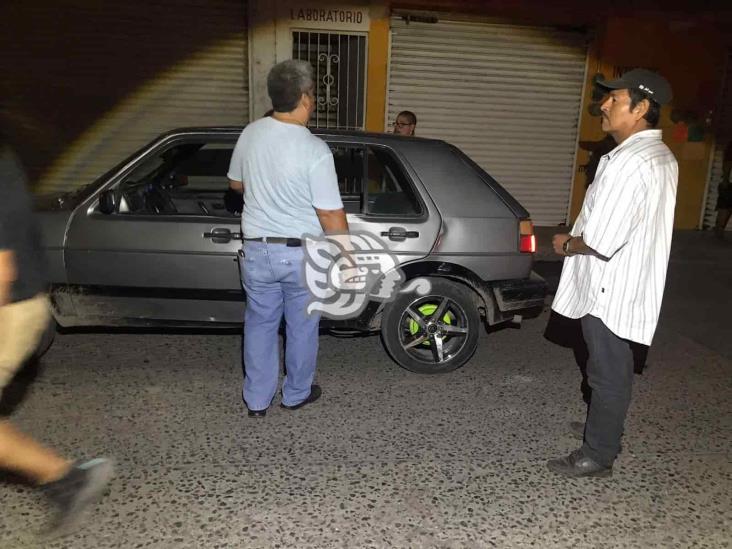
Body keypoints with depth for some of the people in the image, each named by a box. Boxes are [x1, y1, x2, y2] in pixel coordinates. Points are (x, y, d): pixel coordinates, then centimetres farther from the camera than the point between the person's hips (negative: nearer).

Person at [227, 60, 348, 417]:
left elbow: (235, 183, 12)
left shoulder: (250, 134, -4)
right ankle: (296, 394, 33)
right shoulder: (314, 150, -20)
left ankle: (256, 400, 28)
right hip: (302, 254, -4)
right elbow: (331, 216, -20)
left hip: (257, 250, 4)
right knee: (302, 327, 16)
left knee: (260, 323, 18)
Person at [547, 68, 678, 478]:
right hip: (630, 286, 10)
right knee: (614, 371, 23)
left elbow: (600, 240, -27)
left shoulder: (629, 162, -25)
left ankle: (597, 457, 20)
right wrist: (579, 236, 12)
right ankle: (606, 430, 42)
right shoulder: (662, 157, 9)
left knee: (608, 374, 4)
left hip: (610, 290, -10)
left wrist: (566, 244, -7)